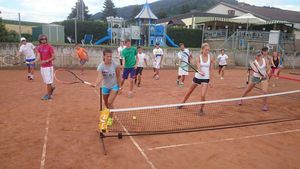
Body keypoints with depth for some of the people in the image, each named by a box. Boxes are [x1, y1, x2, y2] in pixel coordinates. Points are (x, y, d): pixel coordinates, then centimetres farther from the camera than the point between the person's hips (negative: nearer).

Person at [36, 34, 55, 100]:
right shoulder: (39, 47, 8)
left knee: (48, 81, -2)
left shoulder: (50, 47, -9)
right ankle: (52, 87, 41)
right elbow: (39, 56, 3)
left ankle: (48, 95, 7)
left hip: (48, 66, -6)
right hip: (42, 66, 6)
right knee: (46, 81, 15)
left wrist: (46, 61, -25)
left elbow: (53, 57, -13)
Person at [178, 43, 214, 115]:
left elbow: (211, 70, -2)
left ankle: (201, 109, 11)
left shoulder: (211, 58, -6)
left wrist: (210, 81, -4)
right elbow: (198, 67, -25)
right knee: (189, 92, 16)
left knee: (203, 95, -13)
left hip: (205, 78, -1)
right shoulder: (198, 58, -9)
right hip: (197, 77, 1)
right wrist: (201, 72, -47)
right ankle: (182, 103, 38)